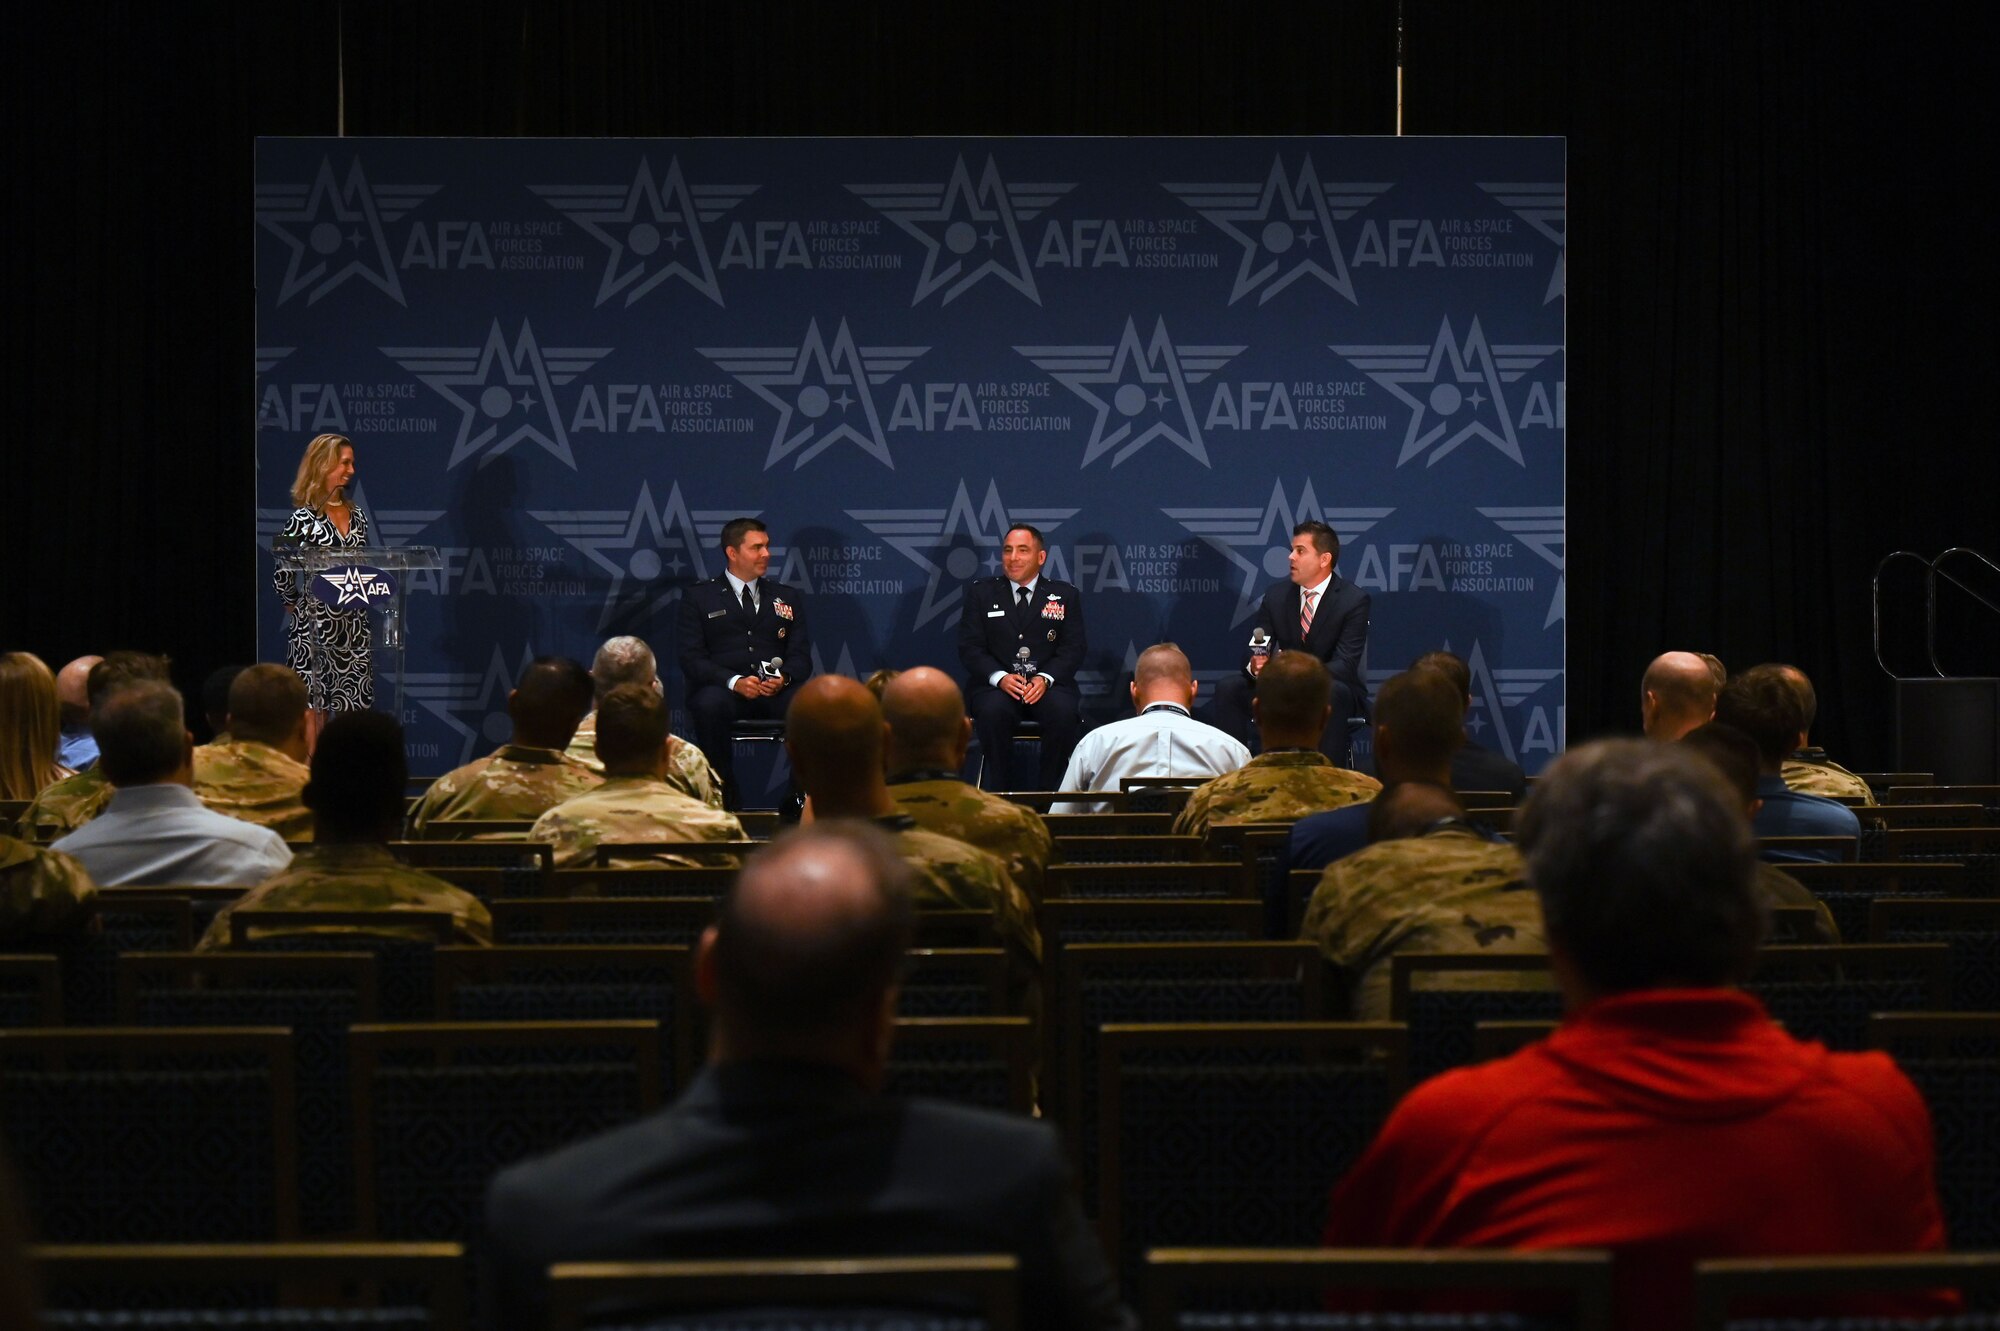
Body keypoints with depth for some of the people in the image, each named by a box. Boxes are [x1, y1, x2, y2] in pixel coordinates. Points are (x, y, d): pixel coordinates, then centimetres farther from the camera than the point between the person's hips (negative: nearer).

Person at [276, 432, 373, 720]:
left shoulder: (357, 516, 11)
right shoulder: (303, 519, -8)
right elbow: (282, 578, -7)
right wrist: (299, 607, 6)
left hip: (354, 630, 6)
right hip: (314, 631, -5)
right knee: (314, 718, -2)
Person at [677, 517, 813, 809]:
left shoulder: (788, 598, 22)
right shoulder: (698, 597, 12)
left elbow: (801, 655, 13)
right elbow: (692, 658, 1)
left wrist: (784, 677, -13)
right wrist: (735, 682, -18)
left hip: (777, 691, 2)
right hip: (724, 689, -2)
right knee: (710, 705, -39)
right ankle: (725, 797, -25)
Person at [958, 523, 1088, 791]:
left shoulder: (1065, 596, 13)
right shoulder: (980, 592, 13)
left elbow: (1074, 647, 4)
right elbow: (969, 646, 5)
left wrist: (1044, 678, -16)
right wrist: (1000, 677, -15)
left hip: (1048, 685, 0)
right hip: (995, 687, 0)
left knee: (1064, 713, -32)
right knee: (993, 711, -35)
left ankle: (1050, 792, -16)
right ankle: (1001, 793, -20)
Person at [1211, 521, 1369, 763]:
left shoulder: (1354, 600, -10)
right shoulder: (1276, 597, 4)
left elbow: (1344, 666, -20)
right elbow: (1252, 651, -1)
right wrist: (1255, 665, -27)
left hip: (1332, 688, -4)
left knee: (1332, 692, -39)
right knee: (1228, 686, -18)